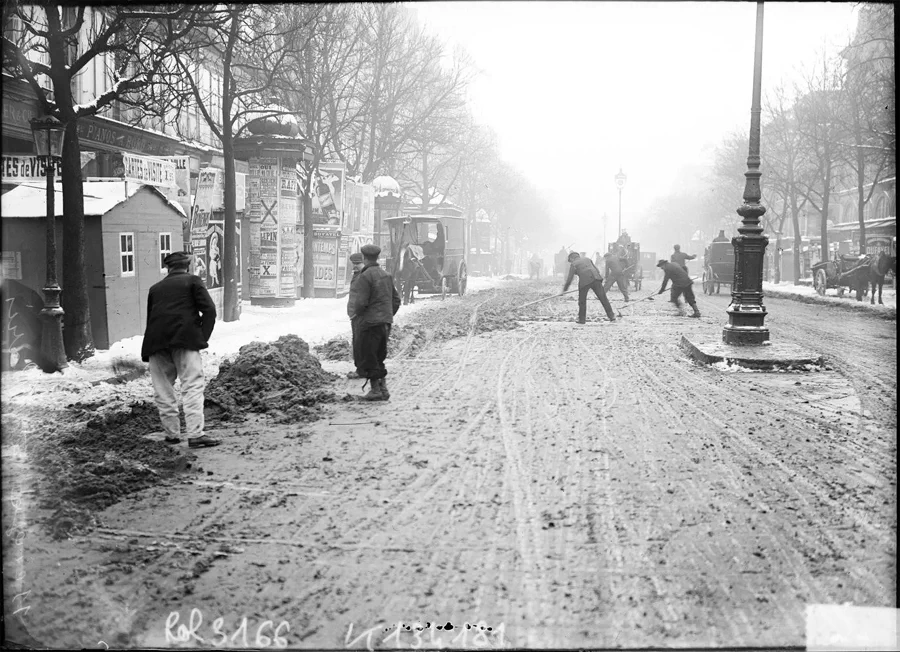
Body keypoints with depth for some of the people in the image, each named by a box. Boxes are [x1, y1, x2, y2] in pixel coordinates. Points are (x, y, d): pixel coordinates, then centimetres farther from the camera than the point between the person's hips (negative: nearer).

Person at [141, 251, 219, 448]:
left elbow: (149, 318, 22)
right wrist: (203, 336, 2)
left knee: (163, 390, 11)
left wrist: (149, 351, 22)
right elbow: (209, 309, 0)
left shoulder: (155, 288, 24)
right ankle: (195, 434, -15)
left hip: (156, 341, 4)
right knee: (192, 387, -6)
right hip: (185, 340, -4)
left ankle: (172, 433, 15)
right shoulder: (192, 281, 12)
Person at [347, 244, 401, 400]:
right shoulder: (386, 275, 11)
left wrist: (354, 311, 1)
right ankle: (383, 388, 16)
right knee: (378, 358, 17)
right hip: (385, 323, 8)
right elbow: (396, 299, 15)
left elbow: (360, 303, -19)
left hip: (370, 323, -8)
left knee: (368, 359, 1)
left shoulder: (365, 277, -15)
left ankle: (376, 390, 2)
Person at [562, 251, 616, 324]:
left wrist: (564, 290, 13)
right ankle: (611, 316, -1)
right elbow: (597, 270, 22)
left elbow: (569, 279, 6)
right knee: (603, 298, 3)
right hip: (596, 279, 4)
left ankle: (581, 320, 15)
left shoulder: (573, 264, 12)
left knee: (582, 301, 12)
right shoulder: (587, 259, 26)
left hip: (584, 281, -4)